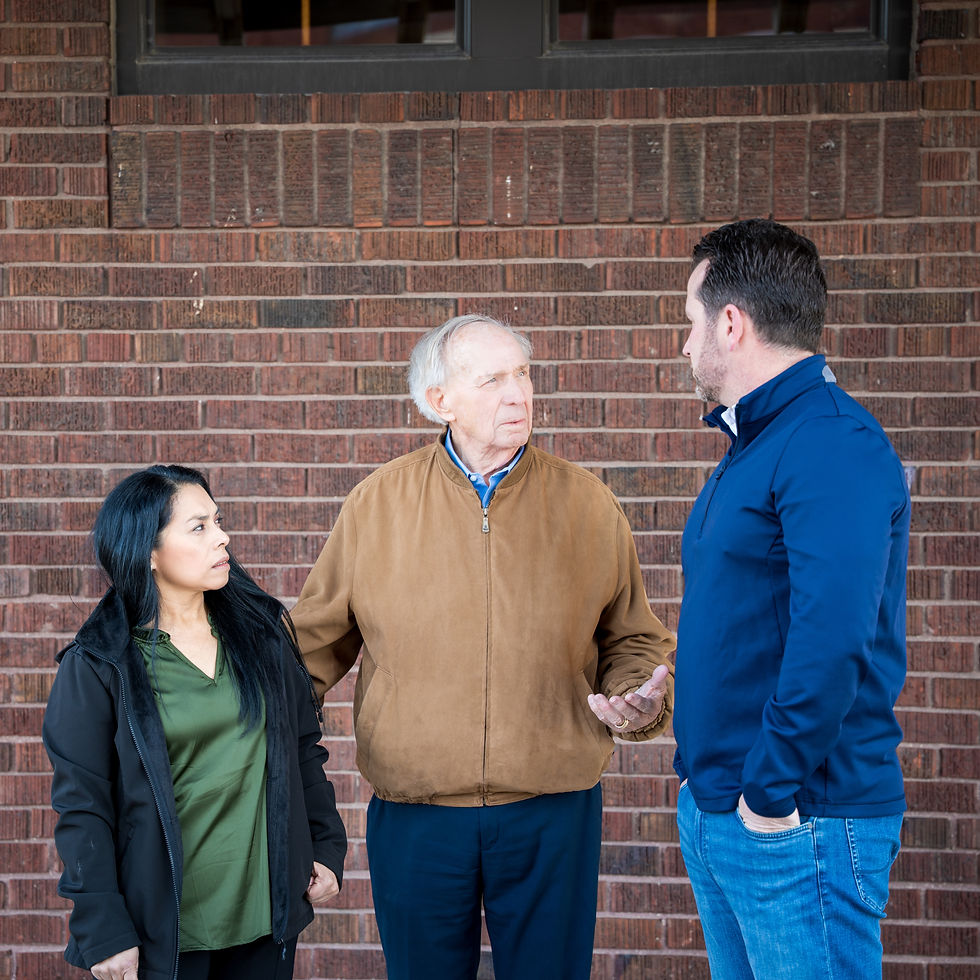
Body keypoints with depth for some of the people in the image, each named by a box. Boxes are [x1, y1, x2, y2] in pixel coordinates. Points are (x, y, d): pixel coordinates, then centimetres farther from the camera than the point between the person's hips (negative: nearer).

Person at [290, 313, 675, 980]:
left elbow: (634, 641, 10)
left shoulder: (586, 504, 2)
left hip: (552, 816, 0)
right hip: (414, 817, 0)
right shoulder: (377, 504, 1)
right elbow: (316, 643, 11)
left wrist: (642, 700, -10)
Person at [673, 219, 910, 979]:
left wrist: (774, 793, -23)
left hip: (796, 825, -10)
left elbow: (832, 641, -29)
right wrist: (705, 775, 12)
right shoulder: (754, 444, 15)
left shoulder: (834, 446, -18)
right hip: (717, 811, 10)